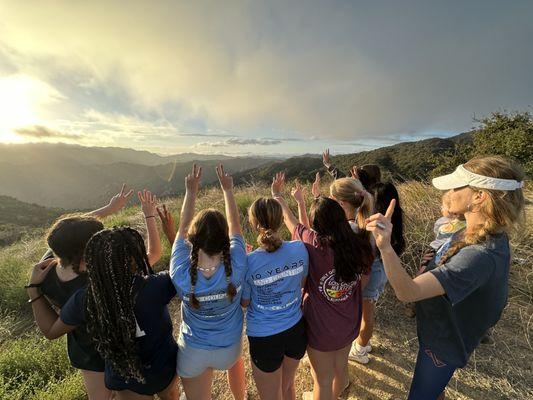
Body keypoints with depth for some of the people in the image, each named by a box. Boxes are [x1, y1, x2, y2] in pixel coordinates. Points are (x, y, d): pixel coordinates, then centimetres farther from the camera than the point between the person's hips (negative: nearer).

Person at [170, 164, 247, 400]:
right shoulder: (236, 267, -32)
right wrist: (227, 189, -8)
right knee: (235, 359, 36)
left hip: (193, 353, -1)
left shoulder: (181, 274, -31)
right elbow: (235, 227, -17)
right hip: (229, 347, 2)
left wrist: (191, 191, -10)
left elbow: (182, 229, -16)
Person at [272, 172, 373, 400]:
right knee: (341, 366, 31)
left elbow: (288, 218, -14)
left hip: (321, 328, -4)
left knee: (323, 379, 21)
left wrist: (276, 194, 2)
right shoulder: (358, 245, -18)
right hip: (349, 324, 5)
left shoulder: (313, 243, -30)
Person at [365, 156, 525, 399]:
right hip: (440, 329, 8)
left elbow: (408, 291, -48)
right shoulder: (482, 234, -11)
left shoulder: (481, 256, -40)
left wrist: (385, 247, -62)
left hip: (443, 343, -8)